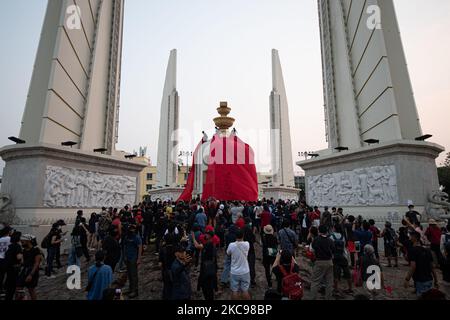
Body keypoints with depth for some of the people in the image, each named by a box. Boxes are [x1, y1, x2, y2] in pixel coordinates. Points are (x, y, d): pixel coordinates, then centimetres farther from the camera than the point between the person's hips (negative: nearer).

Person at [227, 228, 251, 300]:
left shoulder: (231, 245, -17)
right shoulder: (247, 244, -15)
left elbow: (228, 254, 4)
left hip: (234, 272, -1)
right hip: (245, 272, 1)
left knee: (235, 291, 12)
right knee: (245, 290, 14)